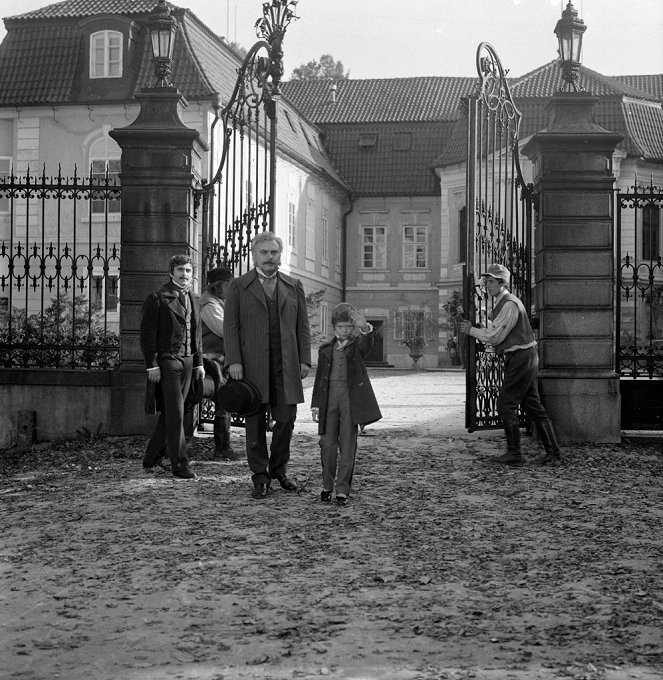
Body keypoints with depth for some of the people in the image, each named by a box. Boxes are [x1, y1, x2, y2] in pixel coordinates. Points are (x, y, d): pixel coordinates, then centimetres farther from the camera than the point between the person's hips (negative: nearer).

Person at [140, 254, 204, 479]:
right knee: (175, 414, -8)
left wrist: (199, 362, 16)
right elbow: (147, 333, -8)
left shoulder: (191, 299, 16)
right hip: (167, 361, -7)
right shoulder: (157, 298, -5)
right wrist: (152, 365, -13)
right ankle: (180, 464, -3)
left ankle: (152, 459, 22)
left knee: (170, 413, 11)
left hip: (187, 362, 7)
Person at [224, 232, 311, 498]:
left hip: (286, 365, 2)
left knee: (286, 418, 2)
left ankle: (279, 469, 20)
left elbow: (302, 326, 11)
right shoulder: (238, 286, 6)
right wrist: (234, 361, -9)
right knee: (255, 421, 1)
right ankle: (260, 476, 9)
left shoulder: (294, 286, 13)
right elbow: (231, 326, 0)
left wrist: (304, 360, 3)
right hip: (252, 366, -2)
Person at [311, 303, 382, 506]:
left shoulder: (358, 344, 5)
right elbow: (320, 378, 14)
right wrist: (315, 405, 6)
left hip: (351, 397, -2)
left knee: (348, 445, -1)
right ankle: (327, 485, 18)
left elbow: (367, 344, -20)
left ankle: (342, 489, 5)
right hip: (330, 397, 2)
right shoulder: (326, 350, 13)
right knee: (327, 443, 3)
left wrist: (365, 328, -43)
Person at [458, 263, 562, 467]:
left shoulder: (510, 305, -16)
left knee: (506, 405, -6)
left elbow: (494, 337, -17)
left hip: (521, 358, -10)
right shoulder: (500, 303, 16)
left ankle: (514, 454, -1)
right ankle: (553, 453, 12)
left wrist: (471, 330, -5)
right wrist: (472, 329, 6)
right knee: (532, 406, 10)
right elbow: (494, 333, 19)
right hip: (523, 358, 10)